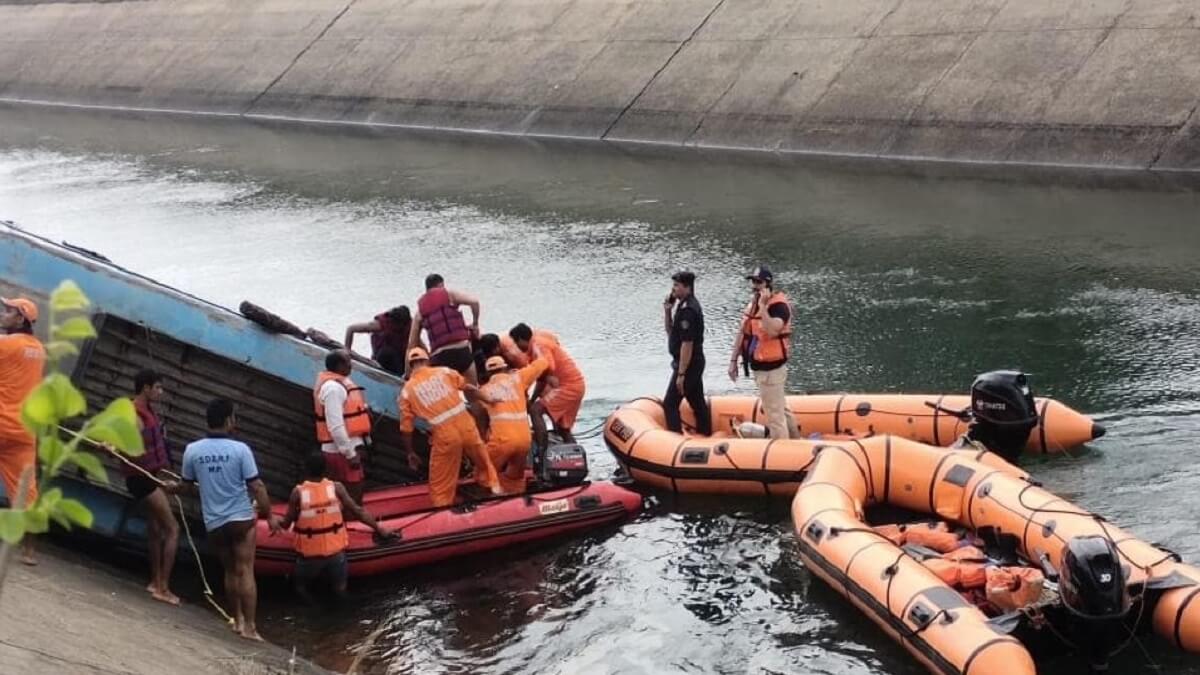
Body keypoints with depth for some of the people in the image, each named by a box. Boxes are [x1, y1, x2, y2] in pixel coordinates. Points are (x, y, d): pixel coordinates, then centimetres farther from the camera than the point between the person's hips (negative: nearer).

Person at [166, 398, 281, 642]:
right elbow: (256, 487, -12)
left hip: (213, 523, 3)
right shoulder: (240, 449, -13)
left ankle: (238, 620, 25)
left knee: (230, 571, 19)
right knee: (245, 572, 0)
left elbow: (188, 486, 7)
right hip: (241, 519, -3)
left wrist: (173, 488, 30)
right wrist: (269, 515, -1)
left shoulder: (192, 450, -5)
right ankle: (249, 627, -2)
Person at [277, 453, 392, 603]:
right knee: (340, 588, 22)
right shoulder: (336, 488, -7)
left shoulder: (298, 493, -11)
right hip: (335, 552, 1)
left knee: (300, 584, 23)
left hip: (309, 555, -1)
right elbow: (358, 512, -3)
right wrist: (379, 529, 9)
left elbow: (286, 524, -4)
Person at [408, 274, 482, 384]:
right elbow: (474, 301, -9)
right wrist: (475, 324, 7)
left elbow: (412, 344, 16)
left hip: (438, 356, 3)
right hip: (461, 350, -3)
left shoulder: (420, 310, 17)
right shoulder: (448, 294, 7)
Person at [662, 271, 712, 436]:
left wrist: (681, 374, -22)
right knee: (698, 402, 16)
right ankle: (706, 435, 23)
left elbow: (687, 344, -23)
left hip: (688, 364, -10)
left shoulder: (687, 310, -21)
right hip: (695, 363, 10)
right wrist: (667, 311, 4)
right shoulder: (686, 305, 11)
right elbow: (671, 331, 20)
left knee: (670, 404, -6)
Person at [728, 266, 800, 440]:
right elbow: (742, 333, 15)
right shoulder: (752, 303, 10)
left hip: (771, 368, -9)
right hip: (758, 366, 9)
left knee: (774, 414, -6)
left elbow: (772, 331, -34)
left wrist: (763, 306, -32)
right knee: (781, 408, 20)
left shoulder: (779, 305, -17)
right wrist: (733, 360, 13)